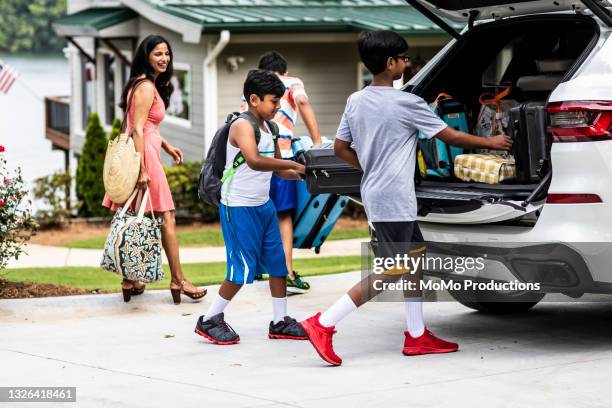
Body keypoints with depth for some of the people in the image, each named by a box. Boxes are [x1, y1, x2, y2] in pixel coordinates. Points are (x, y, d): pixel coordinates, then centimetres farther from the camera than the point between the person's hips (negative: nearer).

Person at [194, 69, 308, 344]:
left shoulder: (268, 127, 11)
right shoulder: (243, 126, -17)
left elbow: (278, 169, 16)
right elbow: (254, 161, -33)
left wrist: (301, 174, -2)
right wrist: (293, 164, -30)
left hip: (263, 205, 9)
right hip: (239, 207, -9)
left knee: (277, 262, 8)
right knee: (242, 269, -5)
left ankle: (280, 322, 18)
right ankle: (209, 321, 9)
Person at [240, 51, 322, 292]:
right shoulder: (292, 82, 16)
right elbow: (302, 102, -5)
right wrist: (317, 142, -7)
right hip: (278, 152, -3)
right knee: (284, 214, 2)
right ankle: (288, 274, -4)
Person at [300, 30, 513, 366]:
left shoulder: (356, 101, 6)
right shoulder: (406, 103, -13)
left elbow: (340, 148, 11)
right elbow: (450, 136, -6)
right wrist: (491, 143, 7)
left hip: (374, 193, 9)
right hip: (393, 200, -9)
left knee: (414, 259, 15)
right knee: (391, 273, -6)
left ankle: (417, 336, 17)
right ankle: (323, 324, -11)